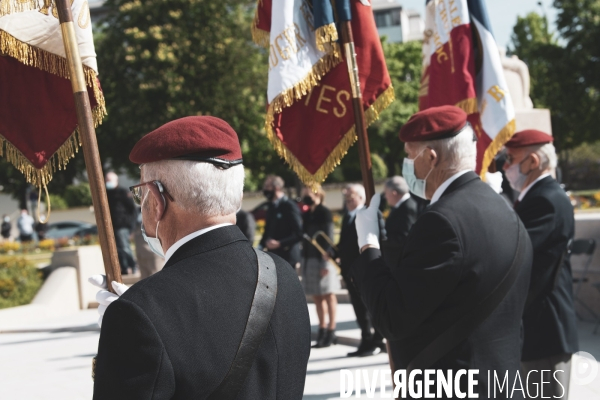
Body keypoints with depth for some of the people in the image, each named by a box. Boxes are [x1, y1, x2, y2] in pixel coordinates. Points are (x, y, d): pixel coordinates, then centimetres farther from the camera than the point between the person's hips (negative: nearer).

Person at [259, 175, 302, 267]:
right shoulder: (271, 208, 15)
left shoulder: (290, 207, -10)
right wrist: (261, 245, 6)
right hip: (273, 257, 7)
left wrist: (279, 243, -21)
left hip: (288, 258, -7)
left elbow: (298, 234, -14)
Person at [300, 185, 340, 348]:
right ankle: (322, 330, 17)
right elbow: (305, 237, 14)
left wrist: (325, 262, -18)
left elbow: (329, 238, -12)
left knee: (328, 295, -1)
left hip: (323, 259, -7)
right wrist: (303, 259, 9)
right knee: (317, 297, 10)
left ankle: (331, 331, 3)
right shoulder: (306, 214, 12)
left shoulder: (324, 213, -8)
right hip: (309, 259, 7)